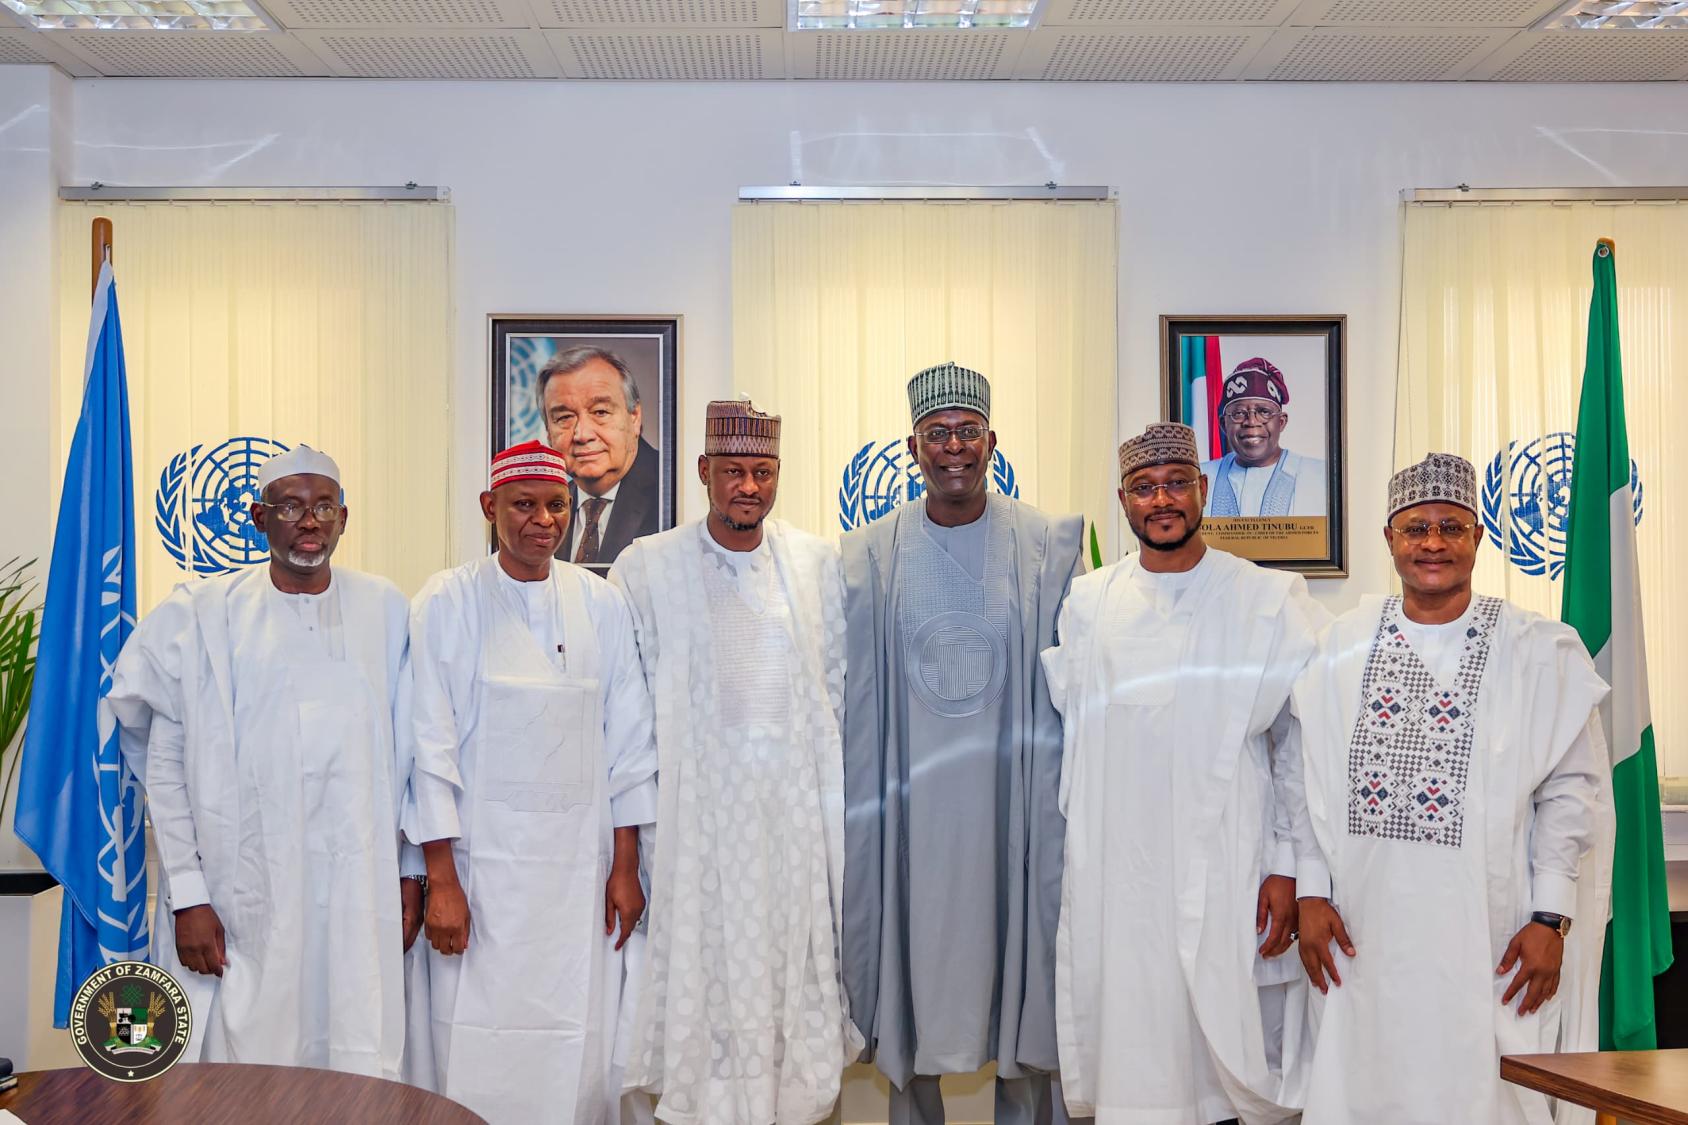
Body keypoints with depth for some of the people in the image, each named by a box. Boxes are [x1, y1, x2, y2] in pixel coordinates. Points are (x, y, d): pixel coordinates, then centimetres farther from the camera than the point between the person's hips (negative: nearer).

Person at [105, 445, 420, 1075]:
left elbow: (406, 752, 8)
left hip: (360, 887, 1)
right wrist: (187, 894, -5)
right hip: (245, 893, -1)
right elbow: (165, 764, 0)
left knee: (358, 1067, 4)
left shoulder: (384, 609, 6)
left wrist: (411, 871, 7)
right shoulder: (202, 614, 1)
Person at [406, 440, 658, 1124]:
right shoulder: (446, 603, -1)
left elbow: (627, 741, 8)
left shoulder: (602, 605, 6)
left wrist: (625, 867, 5)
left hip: (581, 867, 2)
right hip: (480, 865, -2)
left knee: (581, 1054, 4)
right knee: (479, 1063, 0)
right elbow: (431, 746, -3)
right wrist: (440, 880, -7)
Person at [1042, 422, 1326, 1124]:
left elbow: (1301, 743, 1)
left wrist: (1290, 868, -5)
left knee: (1240, 1060, 2)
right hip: (1115, 877, 2)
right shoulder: (1088, 604, 8)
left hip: (1230, 878, -2)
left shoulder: (1271, 601, 1)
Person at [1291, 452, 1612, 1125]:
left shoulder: (1540, 653, 0)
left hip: (1486, 935, -2)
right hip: (1363, 933, 2)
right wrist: (1311, 892, 2)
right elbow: (1311, 779, 7)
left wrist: (1551, 917, -6)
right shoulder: (1343, 646, 6)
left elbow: (1573, 791, -1)